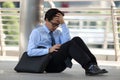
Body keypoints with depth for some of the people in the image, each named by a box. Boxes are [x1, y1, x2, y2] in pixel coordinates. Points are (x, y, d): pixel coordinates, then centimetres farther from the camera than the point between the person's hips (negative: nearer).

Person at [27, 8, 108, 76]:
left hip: (60, 64, 6)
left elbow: (67, 41, -3)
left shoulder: (58, 32, 20)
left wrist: (63, 23, -5)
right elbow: (30, 51, -9)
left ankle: (93, 64, -31)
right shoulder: (37, 32, 5)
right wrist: (49, 50, -18)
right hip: (48, 63, -6)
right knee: (70, 44, -28)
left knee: (76, 40, -16)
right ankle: (89, 67, -40)